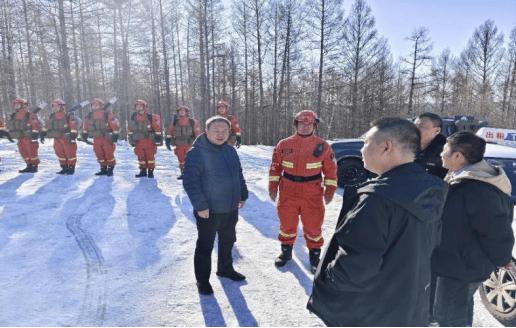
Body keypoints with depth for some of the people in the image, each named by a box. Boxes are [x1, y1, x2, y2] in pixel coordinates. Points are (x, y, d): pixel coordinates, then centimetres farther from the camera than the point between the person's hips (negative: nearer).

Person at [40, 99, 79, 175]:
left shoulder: (69, 117, -9)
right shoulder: (52, 117, 11)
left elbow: (74, 126, -14)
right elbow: (46, 125, 17)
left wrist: (73, 136, -20)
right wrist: (42, 134, 11)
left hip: (67, 138, -6)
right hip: (57, 138, 6)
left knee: (70, 153, 0)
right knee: (60, 153, 11)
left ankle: (71, 168, 12)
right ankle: (64, 168, 22)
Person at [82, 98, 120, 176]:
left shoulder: (108, 116, -12)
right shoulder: (89, 116, 4)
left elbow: (116, 125, -10)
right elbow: (85, 126, 18)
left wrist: (115, 136, -13)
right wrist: (85, 134, 16)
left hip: (107, 138, -5)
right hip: (97, 139, 5)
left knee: (109, 154, -3)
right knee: (99, 155, 9)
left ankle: (110, 169, 12)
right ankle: (103, 169, 22)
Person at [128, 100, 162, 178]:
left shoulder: (150, 117, -7)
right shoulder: (133, 118, 5)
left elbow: (157, 127, -3)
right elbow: (130, 129, 14)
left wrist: (158, 136, -5)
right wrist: (131, 139, 13)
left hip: (149, 141, -4)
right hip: (138, 141, 4)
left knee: (150, 156, -4)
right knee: (141, 156, 8)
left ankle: (151, 171, 6)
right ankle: (143, 170, 19)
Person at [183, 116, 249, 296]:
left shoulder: (230, 150, 5)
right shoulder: (196, 152, -18)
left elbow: (238, 174, 16)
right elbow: (190, 181, -21)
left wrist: (242, 195, 15)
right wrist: (200, 205, -23)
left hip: (231, 208, 7)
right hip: (208, 210, -7)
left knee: (228, 241, 23)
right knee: (205, 246, 8)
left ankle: (225, 268, 45)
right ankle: (202, 279, 26)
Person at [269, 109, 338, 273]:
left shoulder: (322, 146, -1)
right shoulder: (284, 145, 2)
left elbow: (330, 169, 3)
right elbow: (275, 166, 8)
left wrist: (330, 189, -2)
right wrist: (273, 186, 4)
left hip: (312, 195, -1)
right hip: (287, 193, 2)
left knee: (313, 226, 6)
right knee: (287, 223, 14)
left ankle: (314, 255, 27)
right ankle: (286, 251, 35)